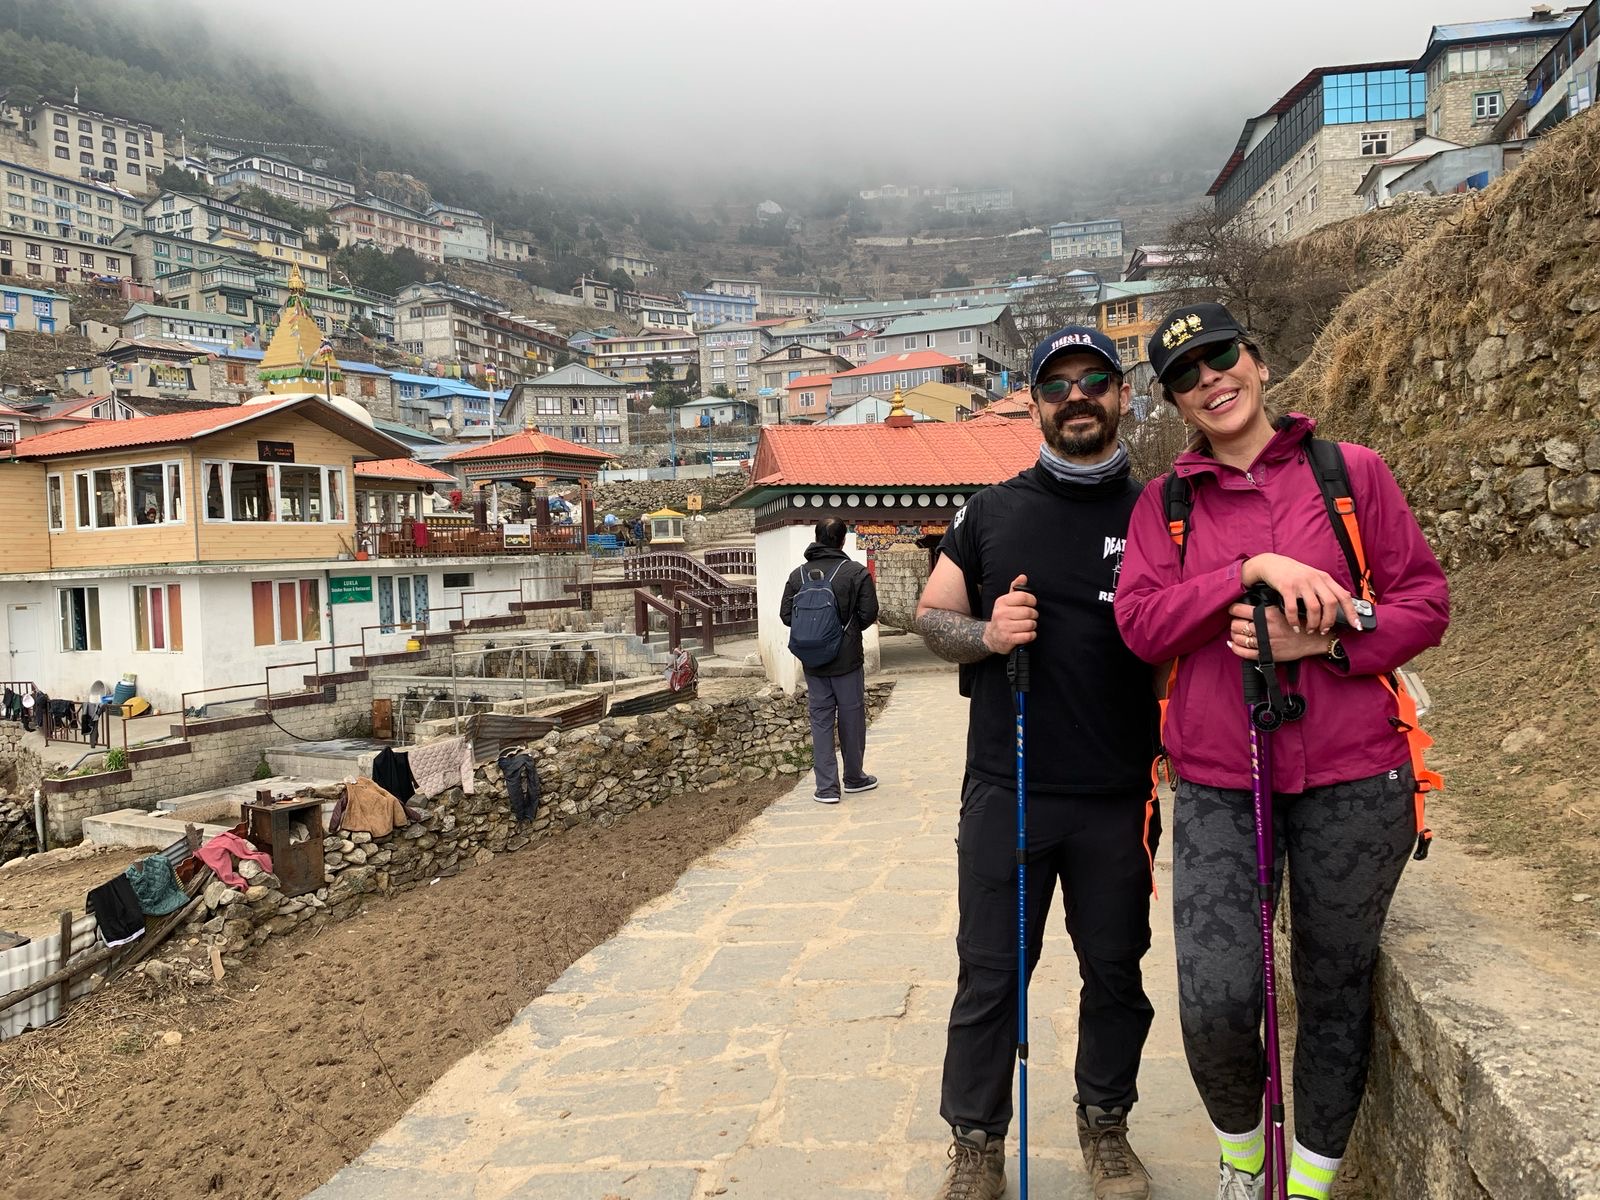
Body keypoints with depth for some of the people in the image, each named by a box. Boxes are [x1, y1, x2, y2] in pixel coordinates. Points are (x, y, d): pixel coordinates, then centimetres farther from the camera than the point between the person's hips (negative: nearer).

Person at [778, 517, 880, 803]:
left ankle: (826, 787, 7)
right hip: (847, 661, -2)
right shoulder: (856, 572, -9)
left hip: (813, 662, 3)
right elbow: (868, 614, -9)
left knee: (820, 721, 8)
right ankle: (854, 777, 25)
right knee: (851, 718, 12)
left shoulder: (798, 574, 0)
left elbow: (785, 615, 0)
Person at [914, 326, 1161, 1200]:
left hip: (1119, 797, 1)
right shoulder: (992, 512, 6)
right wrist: (986, 634, -13)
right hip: (1006, 790, 0)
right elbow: (930, 615, 8)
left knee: (1116, 970, 14)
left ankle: (1106, 1127, 35)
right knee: (990, 972, 8)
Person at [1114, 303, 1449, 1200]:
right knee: (1216, 1004, -8)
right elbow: (1141, 623, -7)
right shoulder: (1164, 504, 7)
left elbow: (1427, 601, 2)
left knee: (1335, 990, 11)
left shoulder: (1353, 472, 4)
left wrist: (1321, 643, -14)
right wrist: (1253, 570, -18)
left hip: (1351, 780, 0)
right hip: (1219, 787, 0)